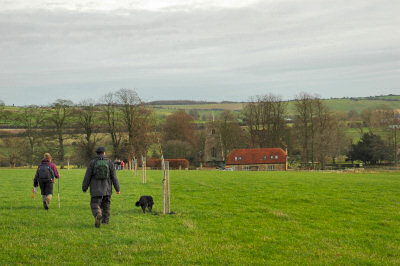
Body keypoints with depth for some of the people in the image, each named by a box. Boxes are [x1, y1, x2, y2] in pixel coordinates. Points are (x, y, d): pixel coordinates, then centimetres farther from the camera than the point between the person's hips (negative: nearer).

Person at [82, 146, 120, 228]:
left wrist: (84, 188, 6)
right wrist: (117, 188, 1)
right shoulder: (109, 162, -1)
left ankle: (98, 215, -29)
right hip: (107, 189, 2)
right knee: (106, 205, 18)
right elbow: (114, 176, -2)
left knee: (95, 206, -1)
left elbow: (87, 176, -3)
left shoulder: (92, 162, -4)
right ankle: (105, 220, 20)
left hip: (96, 190, -2)